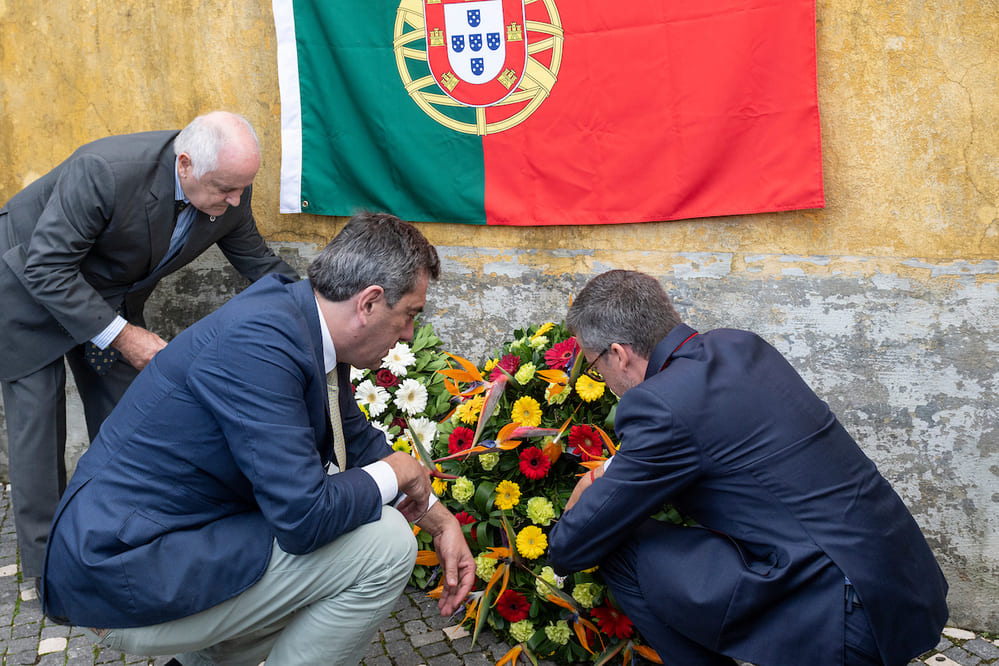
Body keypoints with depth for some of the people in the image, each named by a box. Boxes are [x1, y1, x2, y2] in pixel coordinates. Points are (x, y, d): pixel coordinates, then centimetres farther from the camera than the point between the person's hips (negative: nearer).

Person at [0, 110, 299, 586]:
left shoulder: (229, 196, -19)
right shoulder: (105, 172, -39)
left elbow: (259, 263, -3)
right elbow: (47, 269, -33)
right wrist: (122, 335, -34)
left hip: (111, 293, 6)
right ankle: (46, 557, 14)